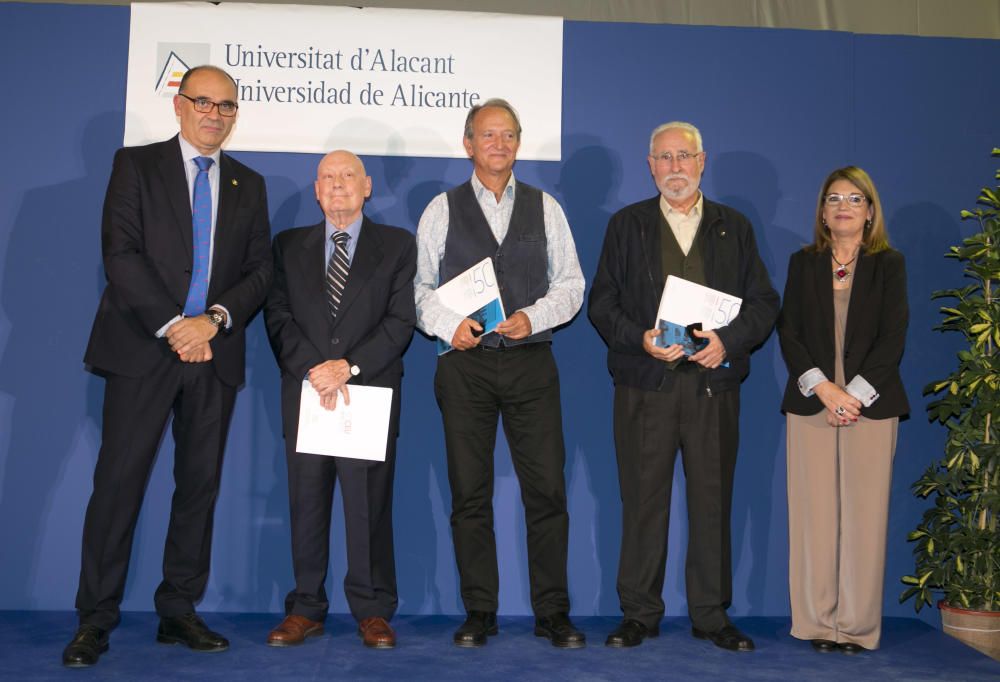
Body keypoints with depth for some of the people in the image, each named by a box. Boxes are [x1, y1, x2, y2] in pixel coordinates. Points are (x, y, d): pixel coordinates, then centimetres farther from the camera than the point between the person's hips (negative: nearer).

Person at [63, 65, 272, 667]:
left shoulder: (248, 184, 15)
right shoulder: (136, 165, 5)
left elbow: (260, 271, 8)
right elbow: (120, 252, -6)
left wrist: (215, 319, -9)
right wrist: (171, 326, -14)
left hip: (215, 352, 4)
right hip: (143, 347, -3)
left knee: (200, 485, 5)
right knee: (119, 481, -5)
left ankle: (179, 611, 16)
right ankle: (96, 620, 4)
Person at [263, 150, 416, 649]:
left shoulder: (397, 245, 10)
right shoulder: (289, 246, 16)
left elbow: (401, 320, 0)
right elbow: (278, 316, 5)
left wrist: (350, 366, -12)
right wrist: (313, 370, -10)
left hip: (372, 392, -2)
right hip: (305, 390, 2)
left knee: (370, 504, -1)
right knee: (307, 502, 4)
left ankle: (373, 611, 8)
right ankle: (305, 609, 13)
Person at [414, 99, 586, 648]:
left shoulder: (544, 208, 11)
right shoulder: (442, 210, 9)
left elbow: (570, 284, 9)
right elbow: (420, 285, 7)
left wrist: (533, 318, -8)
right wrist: (448, 324, -10)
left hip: (531, 361, 1)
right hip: (465, 361, 0)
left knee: (547, 489, -1)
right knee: (470, 493, 3)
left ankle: (552, 612, 10)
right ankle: (478, 613, 14)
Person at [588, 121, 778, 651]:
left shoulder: (734, 228, 14)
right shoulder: (626, 225, 11)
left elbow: (764, 303, 9)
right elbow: (601, 304, 6)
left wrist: (728, 340, -9)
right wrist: (641, 339, -12)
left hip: (713, 384, 1)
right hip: (645, 386, -1)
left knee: (713, 502, 4)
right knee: (642, 501, 3)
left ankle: (711, 615, 16)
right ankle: (639, 614, 14)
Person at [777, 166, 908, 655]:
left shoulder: (889, 265, 7)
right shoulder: (803, 263, 11)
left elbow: (893, 338, -1)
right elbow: (788, 332, 4)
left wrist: (854, 394, -11)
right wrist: (822, 387, -10)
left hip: (870, 404, -1)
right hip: (811, 403, 1)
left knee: (864, 516, -1)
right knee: (814, 515, 0)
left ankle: (858, 626, 8)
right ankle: (818, 622, 8)